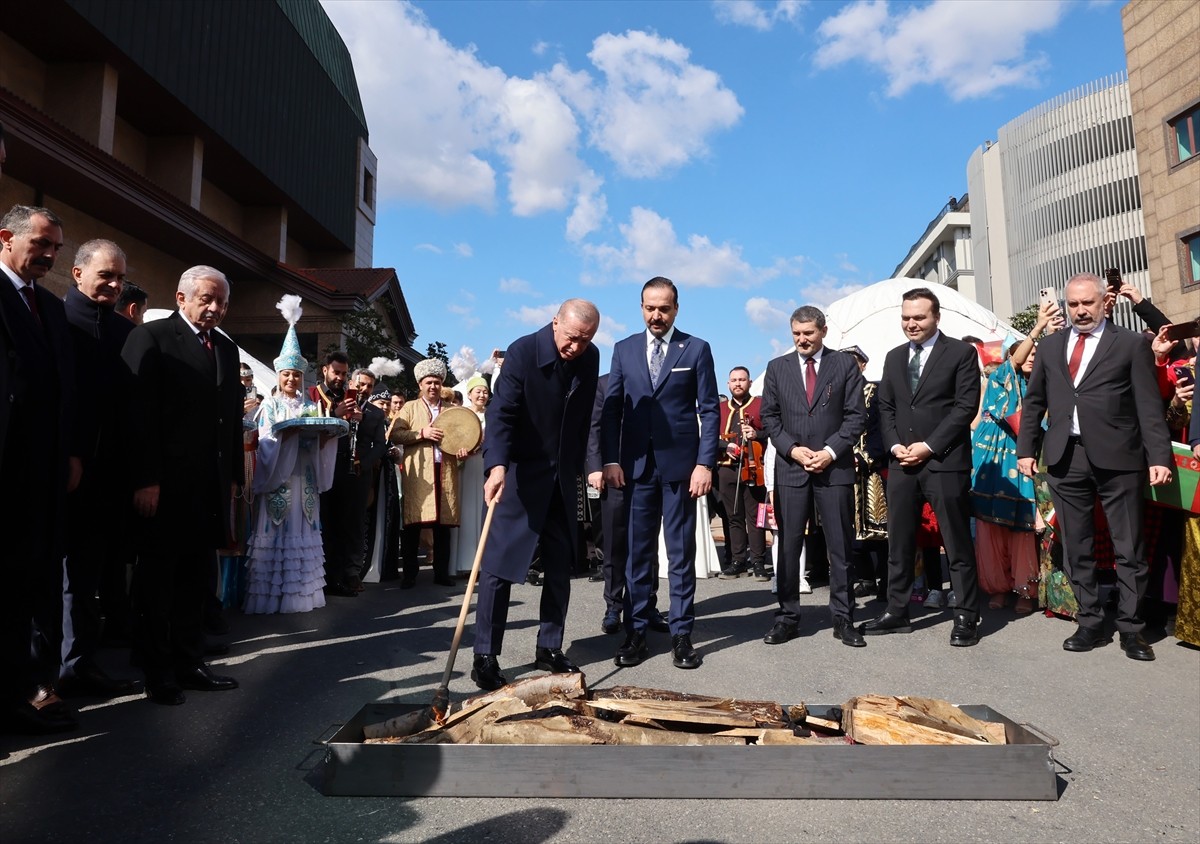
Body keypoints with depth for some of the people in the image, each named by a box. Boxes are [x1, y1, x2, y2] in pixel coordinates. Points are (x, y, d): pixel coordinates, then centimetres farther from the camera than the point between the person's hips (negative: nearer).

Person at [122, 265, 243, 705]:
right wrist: (146, 480, -17)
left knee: (197, 579, 12)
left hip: (211, 485, 6)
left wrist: (232, 475, 10)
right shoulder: (151, 337, -5)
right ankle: (158, 673, 16)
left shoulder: (227, 348, 15)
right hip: (165, 485, -6)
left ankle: (189, 664, 23)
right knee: (158, 579, 6)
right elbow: (140, 412, -12)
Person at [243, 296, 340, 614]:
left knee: (302, 532, 3)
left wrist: (326, 432, -10)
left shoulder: (310, 406, 14)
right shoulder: (270, 404, 6)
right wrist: (289, 432, -21)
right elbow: (264, 439, -6)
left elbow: (320, 444, 9)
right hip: (277, 478, -3)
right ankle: (269, 595, -3)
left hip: (303, 479, 3)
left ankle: (300, 592, 7)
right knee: (275, 532, -6)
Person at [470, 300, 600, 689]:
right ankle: (485, 657, 7)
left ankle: (549, 649, 22)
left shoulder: (590, 358, 0)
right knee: (499, 565, -3)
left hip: (563, 476, 6)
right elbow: (501, 413, -25)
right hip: (520, 474, -5)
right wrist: (496, 466, -40)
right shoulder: (523, 352, -17)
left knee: (560, 565, 9)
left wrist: (577, 465, 12)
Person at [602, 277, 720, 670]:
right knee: (637, 552, 6)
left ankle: (681, 634, 15)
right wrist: (610, 460, -3)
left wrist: (705, 463, -8)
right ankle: (635, 633, 15)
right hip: (636, 466, 2)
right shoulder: (624, 349, 9)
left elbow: (709, 410, 1)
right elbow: (611, 409, 7)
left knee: (681, 552, 5)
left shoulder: (696, 349, 3)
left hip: (680, 465, -2)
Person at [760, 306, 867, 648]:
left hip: (835, 467, -1)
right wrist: (793, 449, -7)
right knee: (788, 546, 4)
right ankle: (787, 617, 12)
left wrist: (830, 451, -11)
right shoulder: (777, 368, 10)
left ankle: (843, 618, 14)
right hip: (790, 469, 1)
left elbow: (856, 416, 1)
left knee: (840, 547, 5)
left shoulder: (845, 364, 5)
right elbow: (769, 417, 7)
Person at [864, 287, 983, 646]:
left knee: (957, 543, 2)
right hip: (902, 463, 5)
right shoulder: (894, 357, 16)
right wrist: (894, 445, -3)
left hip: (945, 461, -5)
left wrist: (929, 446, -13)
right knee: (899, 542, 9)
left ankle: (966, 616, 12)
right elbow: (885, 407, 14)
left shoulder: (961, 352, 0)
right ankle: (897, 611, 18)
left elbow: (966, 406, -7)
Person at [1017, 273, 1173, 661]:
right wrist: (1027, 448, 6)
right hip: (1066, 458, 3)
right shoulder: (1050, 345, 13)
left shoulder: (1131, 344, 3)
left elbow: (1149, 406, -2)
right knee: (1077, 547, 9)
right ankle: (1090, 622, 20)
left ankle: (1131, 628, 16)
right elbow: (1034, 401, 14)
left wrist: (1159, 456, -10)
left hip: (1117, 457, -3)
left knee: (1129, 548, 4)